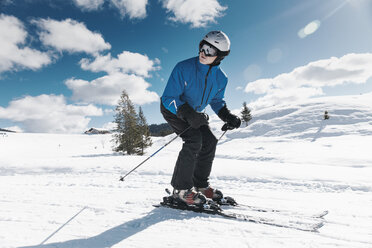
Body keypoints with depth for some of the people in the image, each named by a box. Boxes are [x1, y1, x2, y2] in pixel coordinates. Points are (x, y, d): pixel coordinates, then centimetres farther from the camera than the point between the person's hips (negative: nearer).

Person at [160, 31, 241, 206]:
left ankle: (200, 184, 12)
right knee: (194, 140, -24)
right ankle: (181, 188, -12)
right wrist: (188, 114, -41)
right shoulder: (183, 68, -27)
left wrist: (227, 116, -12)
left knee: (209, 141, -5)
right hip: (172, 109, -6)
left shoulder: (221, 78, -10)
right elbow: (168, 98, -27)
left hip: (194, 112, 6)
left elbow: (217, 101, 6)